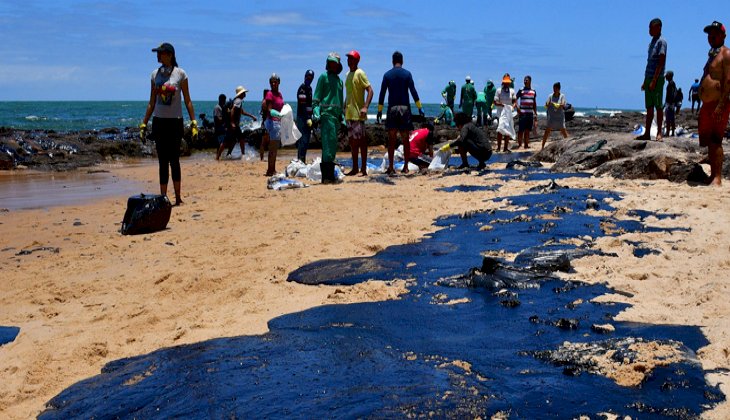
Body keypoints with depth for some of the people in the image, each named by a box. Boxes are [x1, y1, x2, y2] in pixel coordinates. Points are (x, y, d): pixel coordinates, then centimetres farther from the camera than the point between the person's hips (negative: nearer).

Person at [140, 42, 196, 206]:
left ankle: (178, 197, 11)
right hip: (158, 121, 3)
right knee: (162, 161, 4)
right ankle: (163, 197, 7)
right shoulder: (155, 74, 8)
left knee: (174, 160, 1)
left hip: (175, 121, -3)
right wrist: (144, 124, 9)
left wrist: (193, 121, -9)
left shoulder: (180, 74, -3)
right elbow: (152, 102, 12)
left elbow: (187, 100, -2)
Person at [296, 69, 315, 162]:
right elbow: (302, 105, -18)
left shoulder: (309, 88, 17)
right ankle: (300, 160, -10)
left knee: (306, 140, 10)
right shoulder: (302, 88, -11)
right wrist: (308, 118, -23)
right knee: (303, 140, -11)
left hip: (308, 117, 9)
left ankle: (303, 161, 16)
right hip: (302, 117, -9)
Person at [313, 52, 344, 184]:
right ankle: (328, 175, -17)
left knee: (331, 146, 8)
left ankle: (326, 175, 11)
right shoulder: (323, 77, 2)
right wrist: (316, 113, -13)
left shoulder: (339, 80, 21)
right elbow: (316, 98, -3)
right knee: (329, 144, -15)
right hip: (326, 114, -7)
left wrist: (342, 119, 23)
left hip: (336, 115, 7)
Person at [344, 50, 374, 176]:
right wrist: (344, 108, 21)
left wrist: (365, 107, -25)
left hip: (358, 114, -8)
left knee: (361, 140, -7)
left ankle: (364, 168, -4)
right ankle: (355, 168, 16)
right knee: (352, 141, 10)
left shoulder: (360, 73, -8)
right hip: (349, 113, 8)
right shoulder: (348, 75, 17)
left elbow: (370, 91, -15)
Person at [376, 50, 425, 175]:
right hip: (405, 108, 0)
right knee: (405, 139, 5)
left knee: (391, 140, 1)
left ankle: (391, 167, -6)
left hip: (392, 108, 0)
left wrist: (379, 110, 8)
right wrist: (419, 108, 1)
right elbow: (413, 91, -3)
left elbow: (382, 94, 2)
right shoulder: (407, 74, 1)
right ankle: (406, 167, 5)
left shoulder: (387, 75, 4)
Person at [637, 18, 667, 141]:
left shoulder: (661, 42, -8)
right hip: (648, 78, 8)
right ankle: (647, 133, 11)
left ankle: (659, 133, -2)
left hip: (657, 79, -8)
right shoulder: (652, 43, 18)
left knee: (658, 106, -5)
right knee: (649, 107, 8)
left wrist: (654, 80, -20)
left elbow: (661, 63, -15)